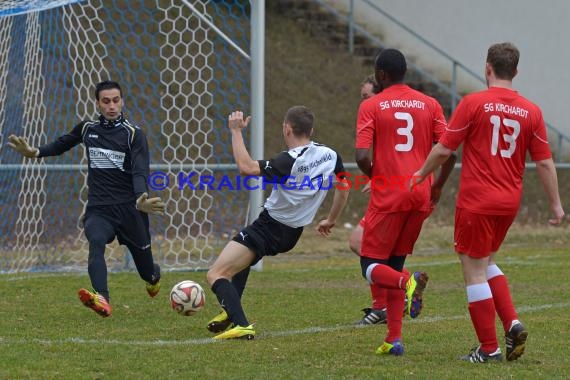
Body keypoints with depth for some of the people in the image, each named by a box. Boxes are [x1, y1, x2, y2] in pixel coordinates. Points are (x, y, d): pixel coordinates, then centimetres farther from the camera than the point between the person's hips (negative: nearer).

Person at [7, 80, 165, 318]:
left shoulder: (133, 134, -5)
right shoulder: (87, 129, 7)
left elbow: (140, 172, -18)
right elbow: (62, 144, 27)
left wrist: (140, 199, -38)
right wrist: (35, 153, 10)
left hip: (129, 209, -2)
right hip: (98, 209, 2)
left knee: (147, 272, 9)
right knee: (96, 243, -33)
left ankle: (154, 276, 49)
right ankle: (102, 300, -53)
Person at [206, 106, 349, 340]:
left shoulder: (290, 162, -26)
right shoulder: (330, 156, -3)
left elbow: (246, 167, -28)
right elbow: (343, 189, 14)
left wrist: (236, 131, -18)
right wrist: (331, 221, 29)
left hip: (268, 228, -9)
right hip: (293, 233, 9)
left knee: (216, 275, -10)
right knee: (243, 257, 38)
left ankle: (241, 325, -27)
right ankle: (231, 313, 38)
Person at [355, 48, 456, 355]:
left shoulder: (371, 106, -4)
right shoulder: (430, 105, 7)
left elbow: (362, 157, -12)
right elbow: (449, 153, 1)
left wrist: (374, 176, 8)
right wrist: (437, 187, 16)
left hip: (387, 197, -4)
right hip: (420, 197, 5)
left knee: (371, 266, 6)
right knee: (394, 265, 15)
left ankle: (408, 283, -27)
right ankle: (394, 339, 7)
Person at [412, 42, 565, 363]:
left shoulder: (474, 103, -9)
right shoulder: (531, 111, 2)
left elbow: (444, 149, -6)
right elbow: (545, 162, 4)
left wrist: (422, 174, 10)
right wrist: (556, 204, 12)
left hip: (477, 202, -5)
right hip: (510, 203, 5)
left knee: (475, 270, 2)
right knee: (486, 262, 23)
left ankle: (489, 348, 3)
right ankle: (512, 324, 6)